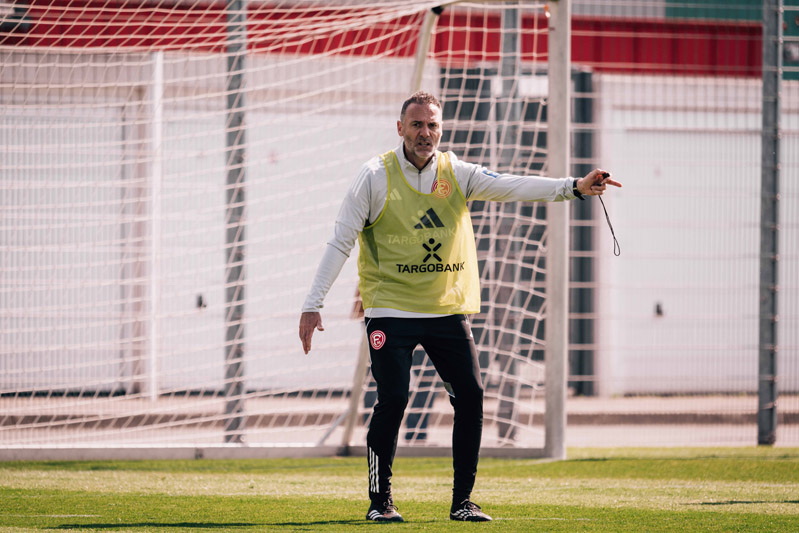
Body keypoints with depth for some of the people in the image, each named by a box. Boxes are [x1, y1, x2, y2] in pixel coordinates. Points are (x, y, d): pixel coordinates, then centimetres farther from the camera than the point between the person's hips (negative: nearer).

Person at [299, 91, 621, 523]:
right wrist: (313, 304, -10)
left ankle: (462, 502, 6)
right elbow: (340, 241, -5)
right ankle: (379, 501, 4)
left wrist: (575, 187, -25)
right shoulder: (376, 176, -5)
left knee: (470, 396, -5)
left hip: (447, 309, 3)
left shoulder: (457, 174, 3)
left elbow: (511, 187, -9)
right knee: (393, 399, -11)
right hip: (390, 308, -3)